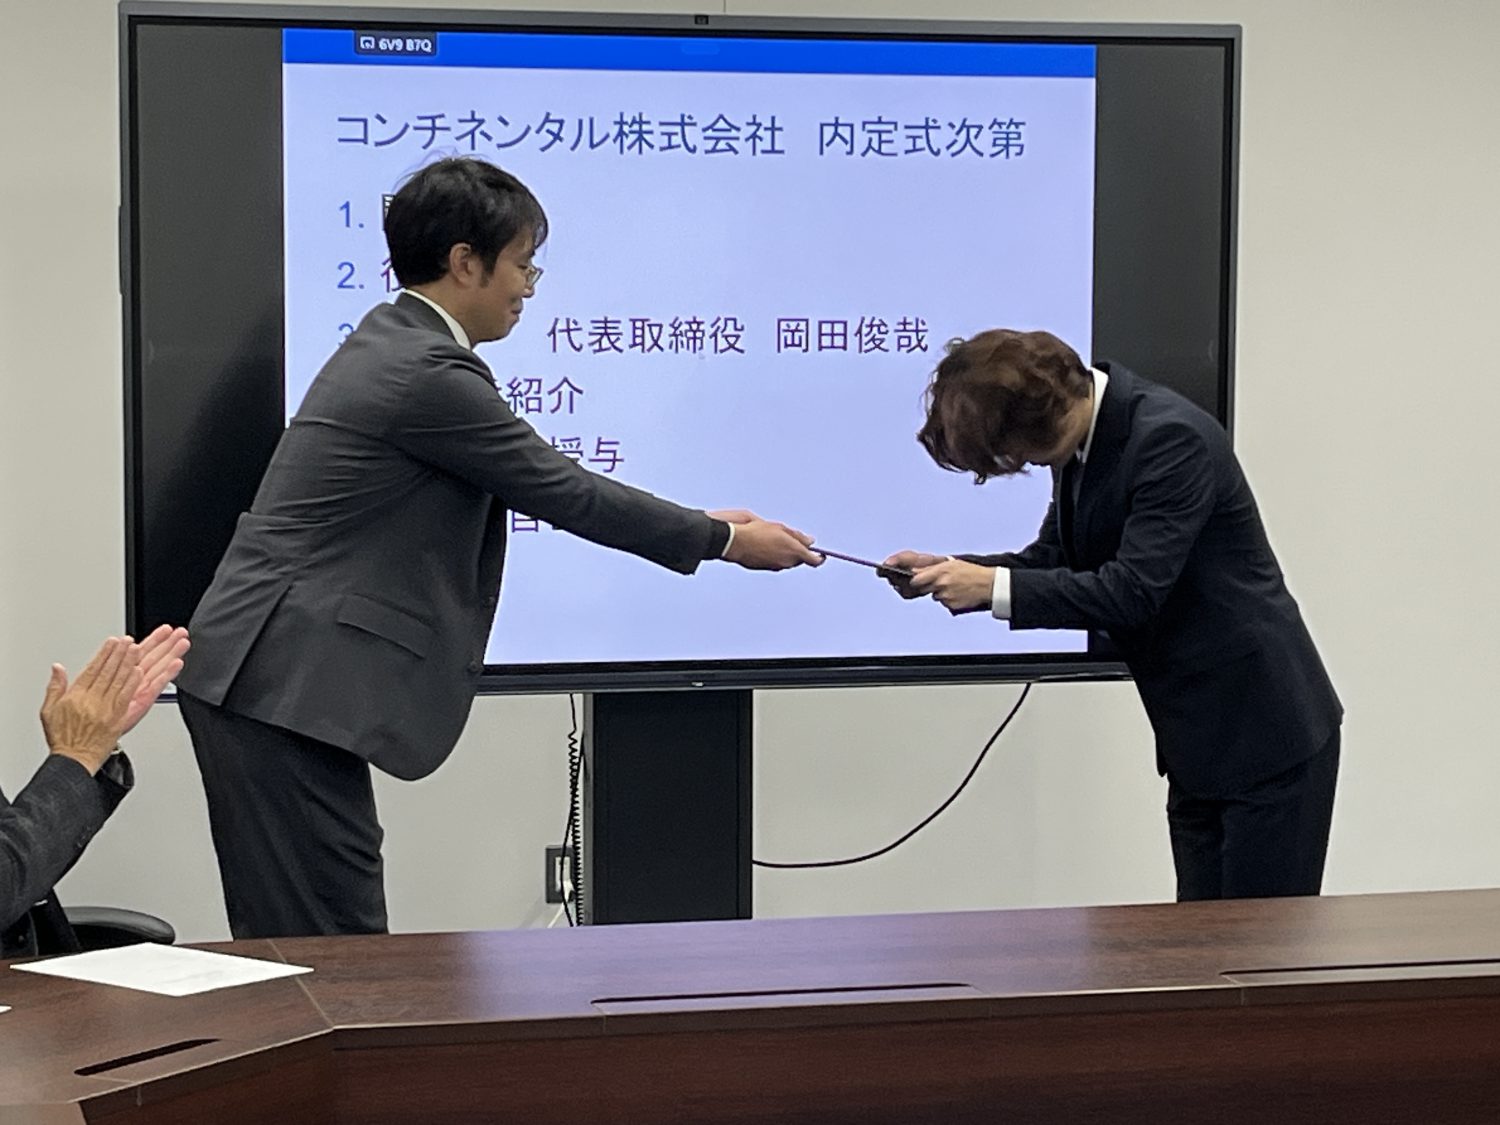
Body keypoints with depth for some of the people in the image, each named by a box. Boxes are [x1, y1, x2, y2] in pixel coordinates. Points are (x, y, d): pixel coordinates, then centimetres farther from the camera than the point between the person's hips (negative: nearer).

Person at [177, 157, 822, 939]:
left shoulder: (393, 341, 14)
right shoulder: (429, 375, -16)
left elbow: (545, 485, 19)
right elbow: (562, 490, -9)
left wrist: (702, 525, 21)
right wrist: (724, 540, 3)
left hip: (261, 674, 10)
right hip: (287, 687, -10)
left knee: (310, 944, 12)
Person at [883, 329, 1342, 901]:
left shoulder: (1171, 438, -22)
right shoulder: (1080, 437, 5)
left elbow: (1133, 591, -27)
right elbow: (1056, 558, 13)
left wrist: (994, 587, -24)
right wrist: (949, 570, -1)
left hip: (1266, 731, -9)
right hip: (1199, 742, 9)